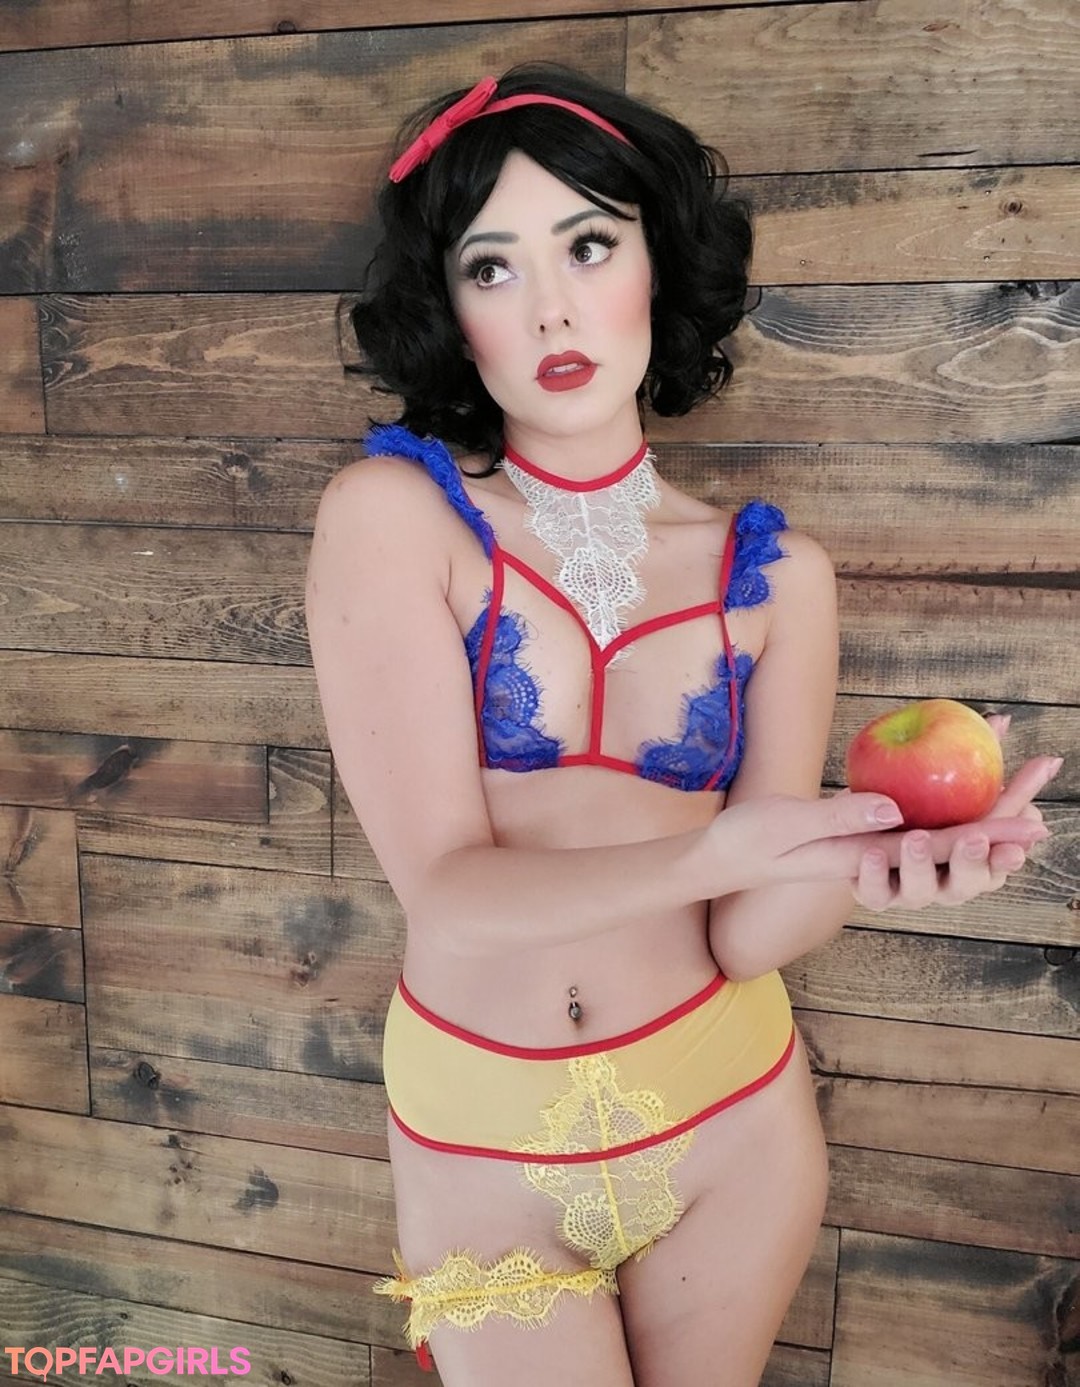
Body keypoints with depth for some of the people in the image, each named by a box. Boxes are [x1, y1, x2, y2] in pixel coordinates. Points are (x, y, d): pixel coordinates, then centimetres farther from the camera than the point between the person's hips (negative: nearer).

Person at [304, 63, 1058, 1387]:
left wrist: (863, 858, -31)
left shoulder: (774, 573, -7)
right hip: (482, 1134, -2)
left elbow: (748, 937, -11)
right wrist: (709, 851, -36)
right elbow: (445, 888, -20)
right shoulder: (391, 511, -14)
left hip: (727, 1113, 3)